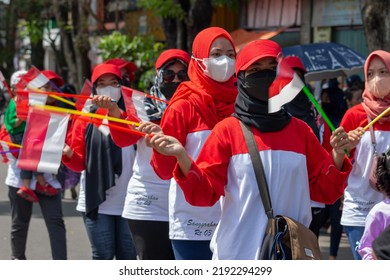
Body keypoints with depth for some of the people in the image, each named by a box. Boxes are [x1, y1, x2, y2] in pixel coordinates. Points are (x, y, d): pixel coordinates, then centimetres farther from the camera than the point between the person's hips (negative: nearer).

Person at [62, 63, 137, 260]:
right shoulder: (86, 119, 3)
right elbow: (80, 163, 2)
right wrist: (68, 153, -21)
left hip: (128, 201, 1)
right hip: (97, 201, -1)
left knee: (129, 257, 5)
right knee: (103, 257, 0)